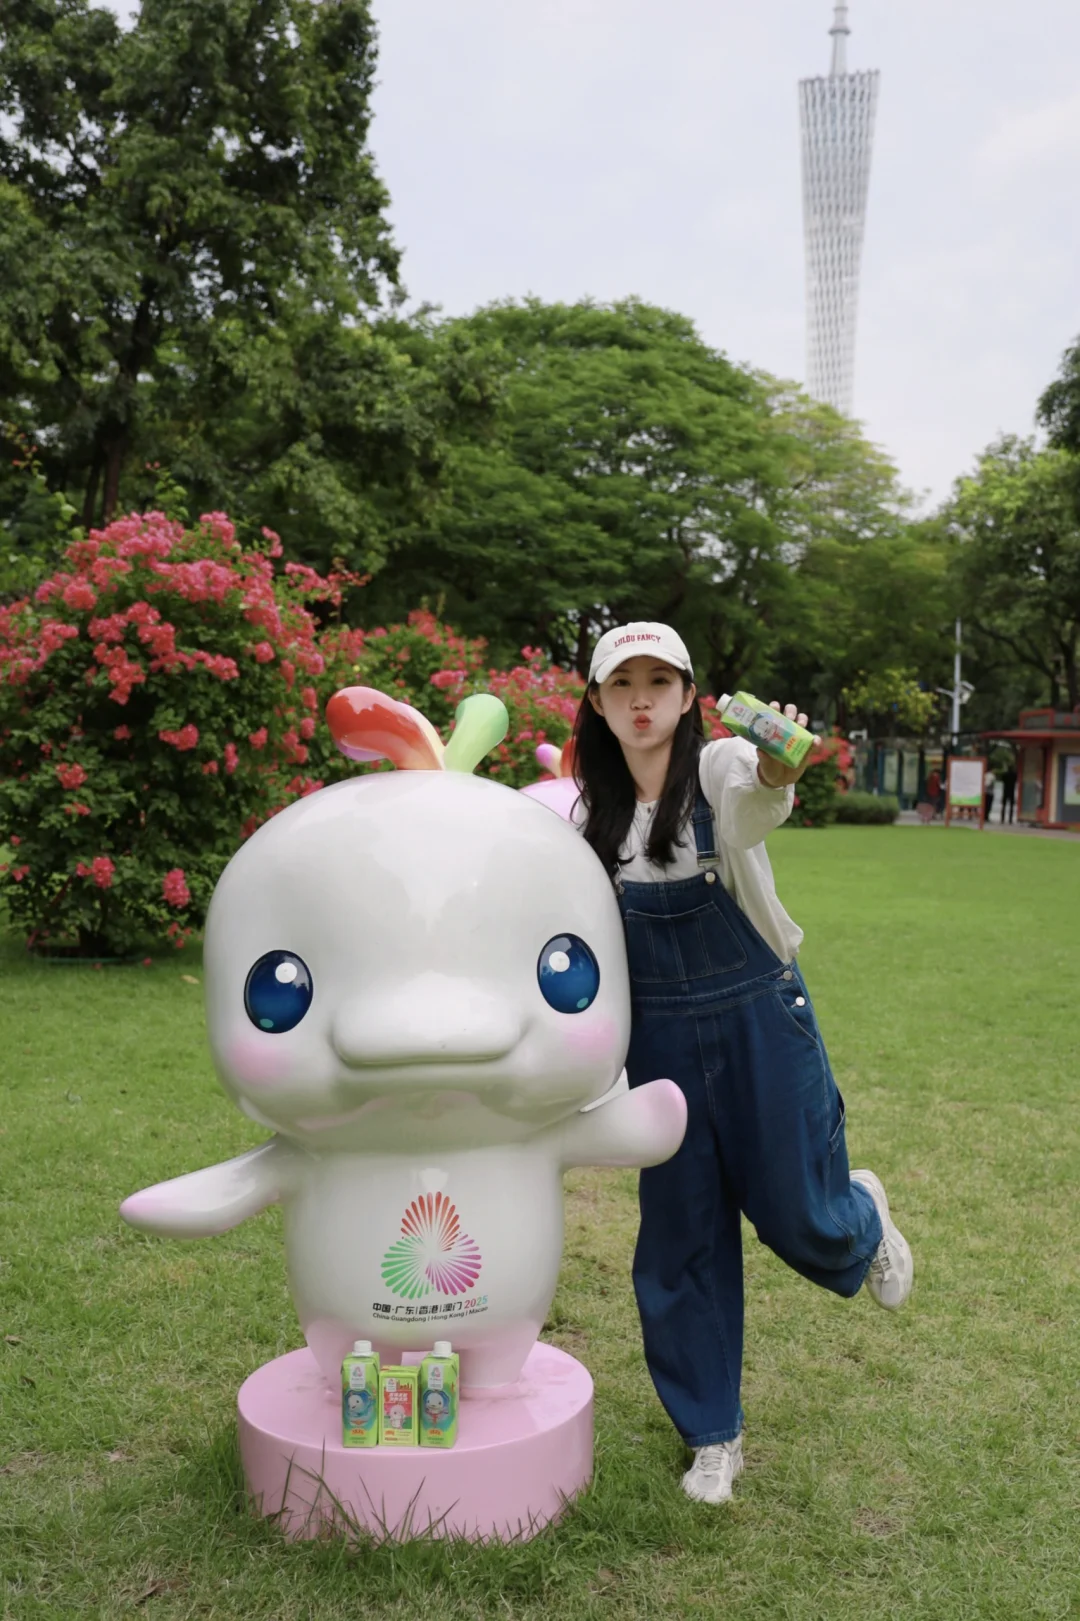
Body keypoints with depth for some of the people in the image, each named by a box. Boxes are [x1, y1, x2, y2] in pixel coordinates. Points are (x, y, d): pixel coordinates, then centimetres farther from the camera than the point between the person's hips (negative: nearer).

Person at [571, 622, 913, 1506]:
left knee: (799, 1219, 6)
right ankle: (713, 1437, 28)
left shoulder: (720, 770, -14)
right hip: (659, 1035, 3)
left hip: (760, 1022, -3)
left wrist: (777, 766, -61)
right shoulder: (592, 812, -1)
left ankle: (864, 1212, 46)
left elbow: (758, 797, -39)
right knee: (681, 1239, 8)